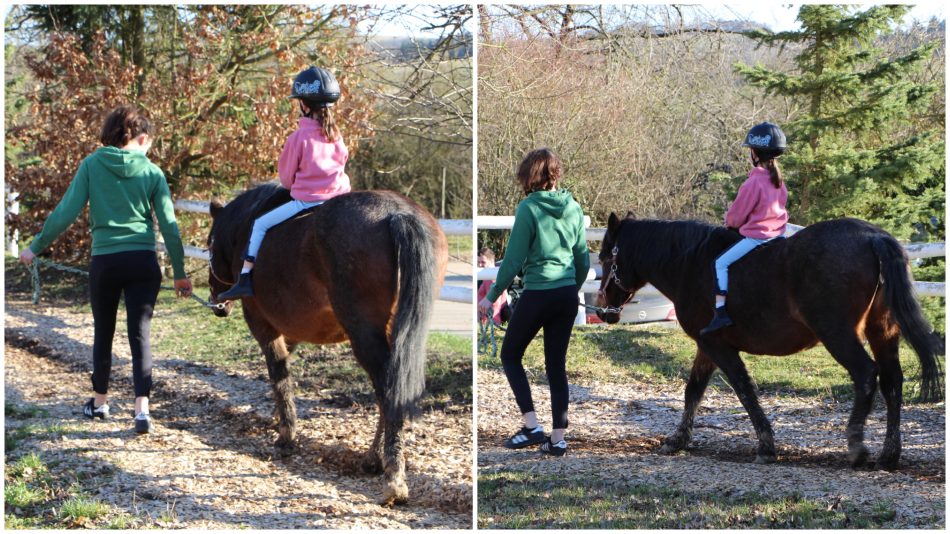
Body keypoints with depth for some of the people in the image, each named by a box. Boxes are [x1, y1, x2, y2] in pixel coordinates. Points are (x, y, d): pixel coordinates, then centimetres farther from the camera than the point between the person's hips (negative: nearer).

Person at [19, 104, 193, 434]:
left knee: (103, 333, 17)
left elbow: (66, 212, -3)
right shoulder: (152, 172, 2)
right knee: (140, 333, 1)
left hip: (104, 261, 0)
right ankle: (142, 408, -11)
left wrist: (36, 247, 7)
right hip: (143, 261, 0)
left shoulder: (92, 166, 1)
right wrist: (180, 273, 9)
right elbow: (169, 226, 1)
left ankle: (100, 402, 29)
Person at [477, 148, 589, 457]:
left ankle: (531, 426, 2)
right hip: (567, 297, 5)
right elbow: (583, 259, 12)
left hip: (537, 294, -5)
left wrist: (491, 297, -2)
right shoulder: (573, 207, 6)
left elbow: (513, 260, -11)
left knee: (510, 355, 12)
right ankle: (558, 438, 9)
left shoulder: (529, 208, -11)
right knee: (557, 365, 11)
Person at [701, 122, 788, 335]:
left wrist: (730, 220, 14)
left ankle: (721, 311, -18)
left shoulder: (753, 183, -16)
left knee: (721, 263, -7)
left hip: (756, 236, -8)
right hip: (778, 233, 8)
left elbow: (736, 217, -11)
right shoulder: (778, 179, 7)